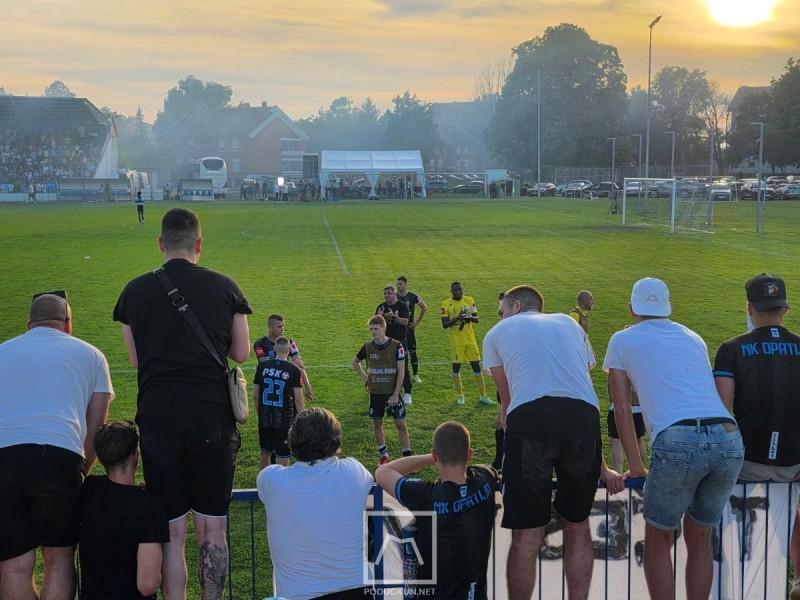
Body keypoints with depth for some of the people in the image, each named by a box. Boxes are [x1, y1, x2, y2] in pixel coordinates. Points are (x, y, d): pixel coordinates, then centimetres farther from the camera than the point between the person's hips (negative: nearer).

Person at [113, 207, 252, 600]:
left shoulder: (135, 290, 5)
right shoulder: (223, 287, 3)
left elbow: (135, 359, 12)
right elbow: (241, 353, 8)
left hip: (157, 420, 0)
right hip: (212, 418, 0)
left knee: (171, 532, 7)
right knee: (211, 529, 9)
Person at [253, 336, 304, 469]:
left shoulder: (262, 366, -1)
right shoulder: (294, 371, -11)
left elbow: (255, 396, 4)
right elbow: (298, 400, -11)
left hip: (264, 419, 4)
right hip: (285, 421, -4)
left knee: (265, 454, 20)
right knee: (282, 458, 3)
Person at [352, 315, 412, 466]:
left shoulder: (396, 346, -11)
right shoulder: (368, 347, -2)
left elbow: (401, 371, -10)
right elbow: (354, 362, 17)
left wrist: (395, 394, -13)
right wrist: (364, 378, 7)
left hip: (392, 393, -3)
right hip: (375, 393, 3)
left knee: (400, 424, -3)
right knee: (377, 423, 8)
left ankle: (407, 456, 3)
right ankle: (383, 455, 22)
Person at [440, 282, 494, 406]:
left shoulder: (470, 300, 2)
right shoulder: (446, 304, -6)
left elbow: (477, 319, 5)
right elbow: (444, 324, -9)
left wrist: (469, 317, -17)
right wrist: (457, 318, -22)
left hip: (470, 339, 2)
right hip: (456, 341, -2)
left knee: (477, 366, 3)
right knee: (456, 366, 4)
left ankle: (483, 395, 9)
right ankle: (459, 395, 18)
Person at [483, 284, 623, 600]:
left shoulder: (497, 333, 26)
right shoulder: (570, 324, 33)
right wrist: (600, 466, 31)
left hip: (530, 417, -3)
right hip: (583, 416, 3)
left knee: (527, 538, 7)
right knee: (578, 527, 21)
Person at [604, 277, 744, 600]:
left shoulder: (622, 340, 18)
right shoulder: (693, 338, 30)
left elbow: (622, 410, 14)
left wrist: (636, 467, 19)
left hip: (676, 442, -4)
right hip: (729, 439, 4)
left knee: (658, 542, 15)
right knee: (699, 540, 22)